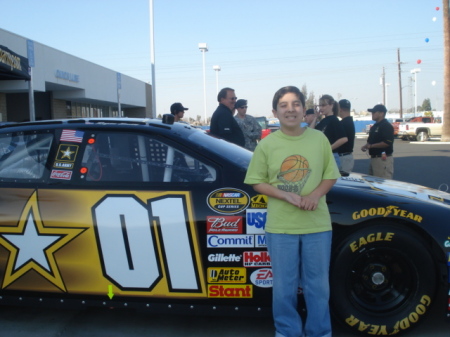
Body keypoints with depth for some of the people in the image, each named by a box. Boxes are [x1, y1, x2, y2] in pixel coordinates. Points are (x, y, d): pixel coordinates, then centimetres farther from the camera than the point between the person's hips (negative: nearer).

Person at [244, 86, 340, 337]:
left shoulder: (319, 139, 1)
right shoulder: (267, 144, -2)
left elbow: (331, 175, 7)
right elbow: (257, 182, 0)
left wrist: (315, 194, -13)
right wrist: (286, 195, -15)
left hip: (317, 225, 1)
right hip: (280, 227, -1)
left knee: (318, 285, 12)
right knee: (284, 286, 11)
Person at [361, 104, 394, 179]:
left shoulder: (387, 126, -11)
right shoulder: (374, 126, 18)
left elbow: (387, 143, -21)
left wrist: (371, 146, -16)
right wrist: (366, 146, 4)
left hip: (383, 159, -10)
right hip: (373, 158, 10)